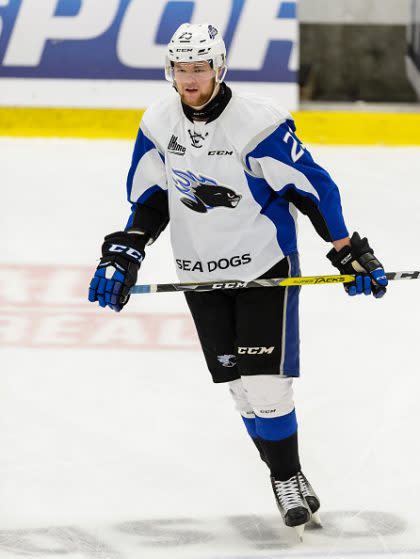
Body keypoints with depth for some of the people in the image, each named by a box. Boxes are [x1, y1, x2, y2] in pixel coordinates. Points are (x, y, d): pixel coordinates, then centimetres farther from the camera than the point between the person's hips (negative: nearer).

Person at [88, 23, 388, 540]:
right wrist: (123, 255, -4)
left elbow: (313, 187, -12)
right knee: (240, 387, 5)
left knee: (266, 382, -9)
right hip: (201, 274, 4)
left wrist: (350, 254, -10)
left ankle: (289, 474, 9)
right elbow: (149, 201, 9)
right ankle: (285, 478, 18)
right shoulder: (158, 124, -2)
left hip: (265, 265, -4)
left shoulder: (259, 123, -18)